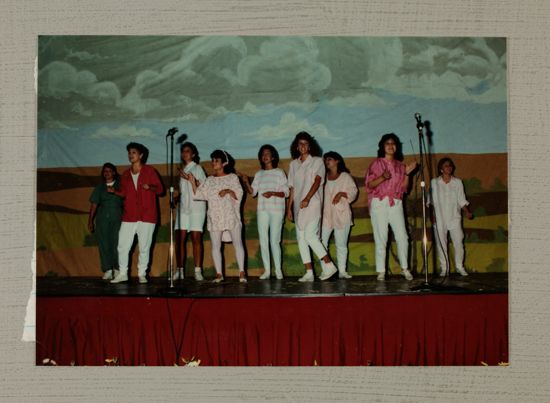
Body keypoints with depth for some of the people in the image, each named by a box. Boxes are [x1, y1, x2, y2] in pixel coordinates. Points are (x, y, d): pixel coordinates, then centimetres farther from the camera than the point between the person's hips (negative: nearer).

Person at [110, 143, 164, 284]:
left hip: (147, 215, -3)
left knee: (144, 247, 1)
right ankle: (122, 273, 9)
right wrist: (114, 191, -1)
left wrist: (149, 187, -19)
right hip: (129, 216, 3)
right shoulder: (125, 174, 13)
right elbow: (124, 193, 18)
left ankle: (142, 274, 10)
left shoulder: (150, 171, 2)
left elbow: (160, 189, 0)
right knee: (122, 246, -2)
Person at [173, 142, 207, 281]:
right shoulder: (183, 170, 18)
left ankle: (198, 271, -10)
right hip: (183, 206, 5)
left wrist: (190, 179, -17)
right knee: (179, 238, -3)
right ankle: (180, 270, 0)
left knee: (196, 238, -9)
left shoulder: (197, 168, 2)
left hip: (196, 206, -5)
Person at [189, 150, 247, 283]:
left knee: (237, 243, -7)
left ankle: (242, 273, -6)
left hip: (231, 216, -3)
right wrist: (193, 183, -6)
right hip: (215, 218, 3)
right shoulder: (209, 180, 14)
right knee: (216, 246, 1)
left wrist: (228, 191, -16)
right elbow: (198, 194, 6)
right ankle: (219, 274, 7)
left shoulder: (232, 177, 6)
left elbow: (239, 194, 0)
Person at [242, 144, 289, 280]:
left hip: (276, 210, -4)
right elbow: (253, 192, 7)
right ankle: (267, 270, 7)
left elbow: (286, 192, -1)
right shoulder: (258, 174, 14)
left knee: (274, 241, -7)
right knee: (263, 241, 2)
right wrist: (246, 182, -10)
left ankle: (278, 270, 1)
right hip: (262, 210, 4)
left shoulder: (279, 173, 3)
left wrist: (272, 193, -17)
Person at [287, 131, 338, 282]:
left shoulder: (317, 161, 2)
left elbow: (317, 181, -10)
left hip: (312, 203, -6)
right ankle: (309, 272, 3)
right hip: (299, 206, 6)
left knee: (309, 235, -18)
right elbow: (292, 187, 16)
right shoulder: (294, 164, 16)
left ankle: (329, 265, -9)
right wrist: (289, 207, 10)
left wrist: (307, 199, -22)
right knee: (301, 237, 1)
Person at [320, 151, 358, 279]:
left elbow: (353, 191, 2)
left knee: (341, 244, 1)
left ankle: (342, 271, 5)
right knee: (321, 242, -9)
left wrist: (341, 194, -15)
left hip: (341, 214, -2)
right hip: (325, 214, 2)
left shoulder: (345, 176, 8)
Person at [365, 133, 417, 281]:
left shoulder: (400, 165, 15)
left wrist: (407, 173, -2)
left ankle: (404, 268, 5)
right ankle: (381, 271, -1)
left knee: (402, 237, -6)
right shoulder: (376, 163, 6)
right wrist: (382, 177, -18)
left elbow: (404, 188, 11)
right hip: (379, 203, -2)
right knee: (381, 238, -5)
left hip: (396, 204, 3)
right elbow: (369, 184, -2)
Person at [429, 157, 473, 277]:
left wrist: (467, 212, -5)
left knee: (458, 242, -5)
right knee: (441, 243, -1)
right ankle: (444, 268, 8)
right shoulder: (434, 182, 5)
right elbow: (431, 200, 6)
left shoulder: (458, 182, 8)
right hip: (439, 218, 0)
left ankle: (460, 267, 7)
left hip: (455, 218, 1)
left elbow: (462, 200, 8)